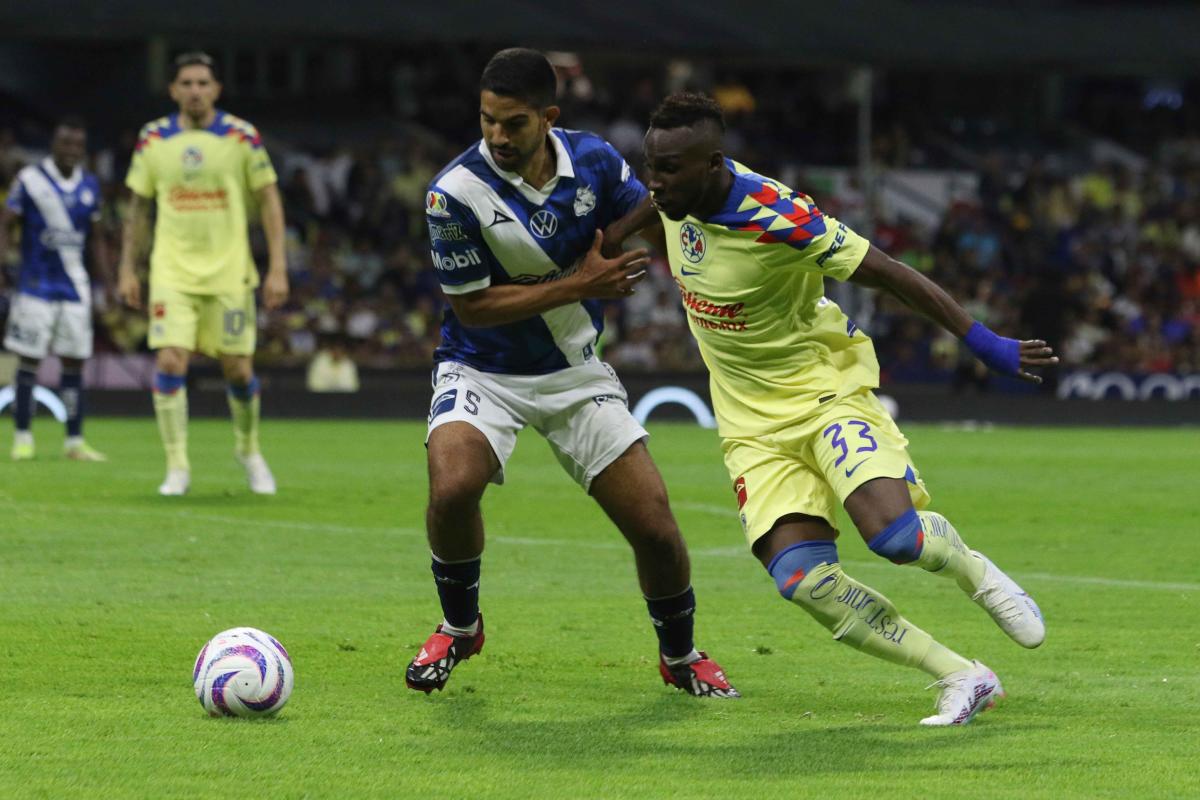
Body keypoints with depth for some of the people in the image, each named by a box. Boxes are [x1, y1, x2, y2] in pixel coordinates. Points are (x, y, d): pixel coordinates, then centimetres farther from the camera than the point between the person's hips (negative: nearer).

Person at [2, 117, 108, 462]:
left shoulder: (89, 186, 8)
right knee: (29, 360, -2)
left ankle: (75, 442, 8)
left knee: (74, 362, 4)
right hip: (36, 287, -4)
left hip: (75, 288, 4)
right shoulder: (30, 180, -6)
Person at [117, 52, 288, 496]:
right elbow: (139, 206, 12)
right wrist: (128, 269, 8)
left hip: (229, 273, -1)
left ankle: (249, 451, 30)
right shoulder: (154, 139, 2)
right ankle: (177, 467, -3)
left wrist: (278, 268, -6)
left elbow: (269, 201, 1)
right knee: (170, 363, -13)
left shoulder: (241, 136, -3)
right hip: (173, 272, 1)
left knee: (238, 370, 3)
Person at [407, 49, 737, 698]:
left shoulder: (593, 160, -9)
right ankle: (459, 627, -1)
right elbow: (473, 305, -17)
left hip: (575, 371, 3)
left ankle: (680, 656, 25)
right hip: (482, 371, -3)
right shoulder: (455, 193, -21)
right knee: (452, 487, -31)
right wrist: (580, 284, -22)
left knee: (655, 528, -5)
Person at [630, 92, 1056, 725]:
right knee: (801, 578, -16)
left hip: (825, 388, -5)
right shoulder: (677, 193, -6)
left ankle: (972, 570, 11)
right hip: (751, 420, 5)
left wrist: (982, 342, -20)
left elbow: (888, 274, -20)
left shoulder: (778, 219, -26)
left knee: (894, 535, -27)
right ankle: (962, 680, -7)